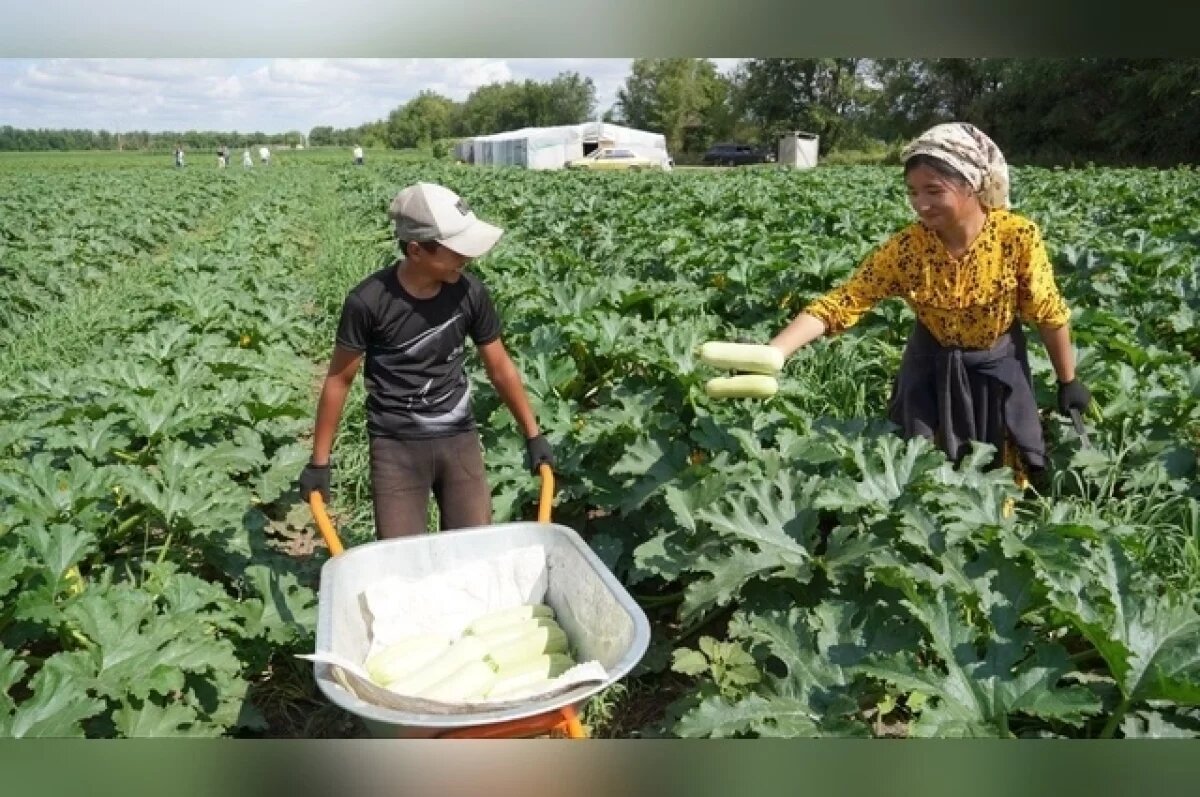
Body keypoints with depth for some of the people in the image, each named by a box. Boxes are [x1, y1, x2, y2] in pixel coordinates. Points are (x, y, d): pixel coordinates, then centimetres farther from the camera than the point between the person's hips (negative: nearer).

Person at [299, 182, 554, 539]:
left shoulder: (470, 293, -9)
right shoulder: (367, 302, -17)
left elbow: (501, 369, 4)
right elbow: (339, 380, -5)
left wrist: (533, 435, 8)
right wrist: (319, 462, 0)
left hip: (460, 438, 3)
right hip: (395, 445, -2)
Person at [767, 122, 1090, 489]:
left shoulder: (1018, 236, -23)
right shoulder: (904, 248, -22)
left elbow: (1049, 313, -11)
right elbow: (841, 302, -25)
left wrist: (1068, 381, -1)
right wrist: (770, 355, -38)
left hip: (998, 369, 0)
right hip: (931, 369, 1)